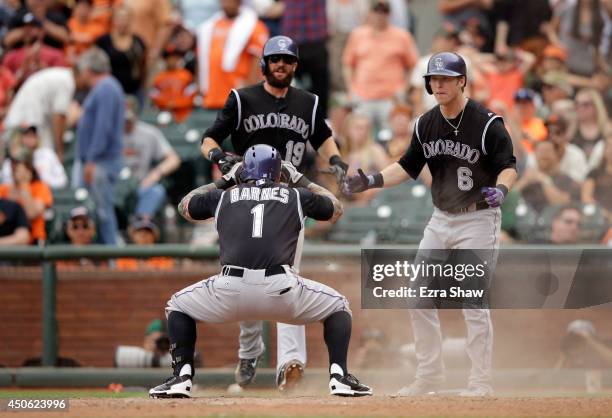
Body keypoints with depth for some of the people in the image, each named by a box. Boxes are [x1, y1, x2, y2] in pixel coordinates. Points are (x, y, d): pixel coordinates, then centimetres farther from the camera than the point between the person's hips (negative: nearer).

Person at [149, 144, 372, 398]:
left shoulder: (223, 197, 22)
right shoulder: (297, 197, 20)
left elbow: (184, 207, 43)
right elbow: (336, 208, 40)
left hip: (230, 291, 0)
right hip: (281, 290, 0)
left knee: (177, 306, 28)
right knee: (338, 306, 25)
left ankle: (182, 377, 9)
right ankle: (339, 376, 7)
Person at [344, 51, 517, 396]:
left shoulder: (487, 123, -15)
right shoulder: (426, 124, 3)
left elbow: (509, 167, -15)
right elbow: (408, 167, 10)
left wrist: (501, 189, -36)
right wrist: (371, 182, -4)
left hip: (478, 220, -7)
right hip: (441, 220, 7)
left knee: (473, 303, -9)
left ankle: (481, 384, -1)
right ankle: (430, 375, 18)